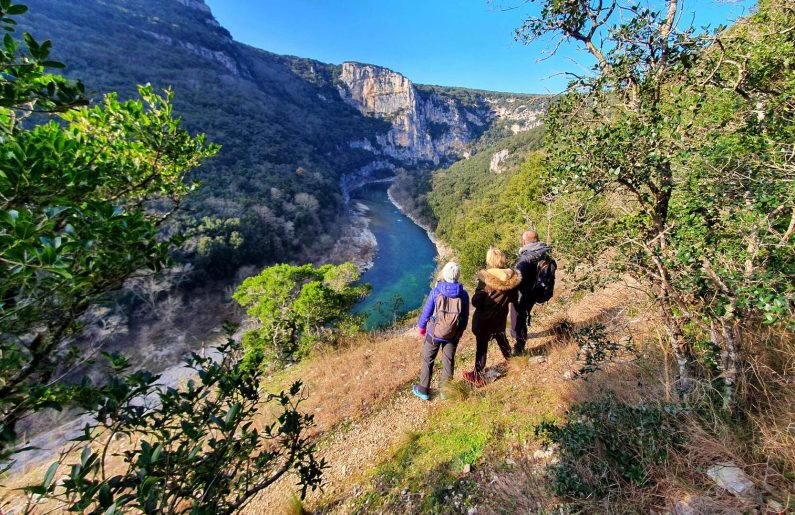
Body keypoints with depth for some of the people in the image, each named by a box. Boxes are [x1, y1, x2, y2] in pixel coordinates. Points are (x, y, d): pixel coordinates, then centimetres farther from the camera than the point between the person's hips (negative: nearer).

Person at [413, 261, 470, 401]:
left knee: (427, 361, 16)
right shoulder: (463, 294, -13)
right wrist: (461, 330, 18)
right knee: (449, 361, 20)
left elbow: (426, 311, -9)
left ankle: (423, 390, 29)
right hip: (453, 335, 2)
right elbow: (465, 316, 0)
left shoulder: (436, 292, -19)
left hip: (434, 333, -2)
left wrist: (421, 326, 9)